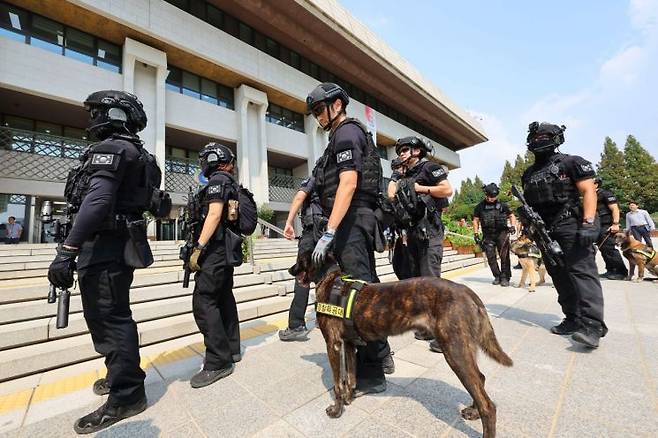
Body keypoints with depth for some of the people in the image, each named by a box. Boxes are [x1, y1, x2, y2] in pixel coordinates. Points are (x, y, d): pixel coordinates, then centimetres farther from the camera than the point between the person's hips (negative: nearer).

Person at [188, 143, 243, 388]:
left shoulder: (217, 180, -7)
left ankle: (218, 363, -4)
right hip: (227, 250, 10)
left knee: (203, 303, -9)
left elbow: (214, 215, -18)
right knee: (224, 298, 13)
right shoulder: (230, 182, 20)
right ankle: (231, 350, 22)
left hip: (216, 249, -10)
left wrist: (198, 248, -20)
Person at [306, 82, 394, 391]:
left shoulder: (346, 133, -4)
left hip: (351, 220, -11)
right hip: (361, 219, 11)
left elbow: (348, 183, -19)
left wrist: (329, 233, -24)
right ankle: (381, 354, 31)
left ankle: (371, 375, 9)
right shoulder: (350, 134, 26)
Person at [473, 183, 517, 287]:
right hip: (488, 236, 1)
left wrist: (513, 225, -4)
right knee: (490, 257, 2)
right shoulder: (480, 206, 8)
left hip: (502, 233, -1)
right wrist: (476, 233, 3)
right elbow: (476, 220, 10)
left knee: (504, 256, -4)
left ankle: (505, 278, 5)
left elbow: (511, 216, 14)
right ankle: (497, 276, 17)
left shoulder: (502, 205, 7)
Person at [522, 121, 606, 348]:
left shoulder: (571, 163, 1)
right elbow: (529, 204, 19)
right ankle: (573, 320, 16)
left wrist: (588, 223, -19)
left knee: (582, 272, -11)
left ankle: (593, 325, -11)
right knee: (559, 276, 8)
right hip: (546, 232, 6)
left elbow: (589, 191, -8)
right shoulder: (529, 174, 17)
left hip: (571, 227, -6)